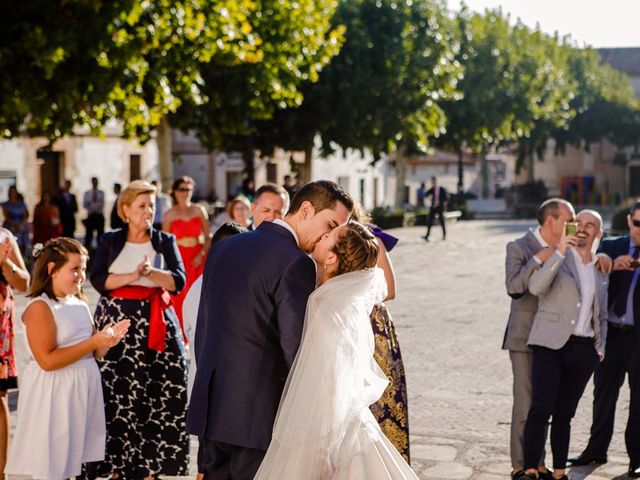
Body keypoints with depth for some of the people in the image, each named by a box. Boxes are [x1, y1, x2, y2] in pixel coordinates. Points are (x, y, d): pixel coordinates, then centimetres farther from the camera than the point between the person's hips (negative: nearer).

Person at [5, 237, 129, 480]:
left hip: (83, 388, 8)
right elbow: (47, 360, -22)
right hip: (54, 394, -7)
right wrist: (92, 343, -22)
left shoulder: (80, 304, 10)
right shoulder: (39, 307, -14)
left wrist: (107, 340, -8)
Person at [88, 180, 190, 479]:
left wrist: (151, 272, -19)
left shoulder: (165, 242, 10)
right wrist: (132, 275, -16)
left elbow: (178, 280, -3)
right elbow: (97, 279, -4)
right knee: (116, 394, -6)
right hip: (117, 321, -1)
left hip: (156, 323, 1)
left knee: (161, 393, -7)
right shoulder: (110, 241, 9)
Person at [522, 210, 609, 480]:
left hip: (584, 349, 4)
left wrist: (600, 349, 12)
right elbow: (535, 287, -18)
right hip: (551, 345, -4)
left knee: (564, 414, 9)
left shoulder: (601, 270, 15)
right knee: (541, 408, -16)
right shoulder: (556, 257, 1)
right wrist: (559, 251, -24)